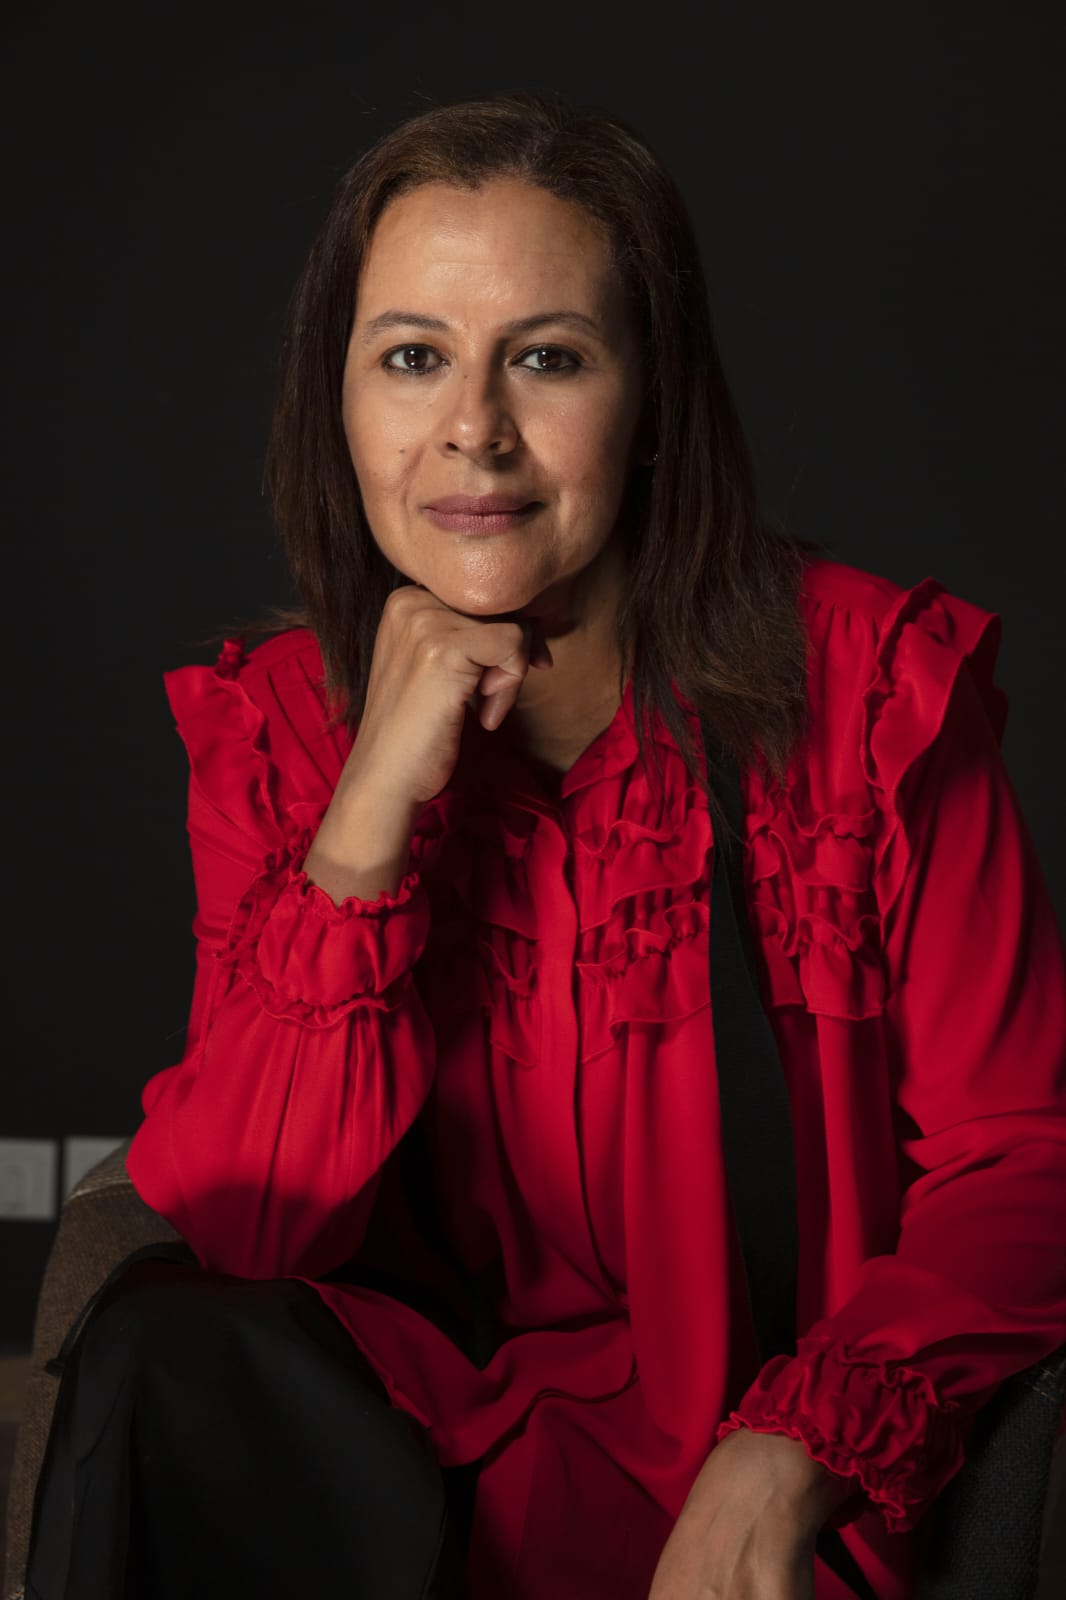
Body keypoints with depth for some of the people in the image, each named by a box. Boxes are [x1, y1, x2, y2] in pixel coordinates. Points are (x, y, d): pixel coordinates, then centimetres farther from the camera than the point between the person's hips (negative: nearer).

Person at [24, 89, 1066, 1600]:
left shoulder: (869, 679, -7)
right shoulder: (273, 721, 1)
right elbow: (233, 1226, -7)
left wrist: (791, 1453, -22)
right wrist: (372, 812, -18)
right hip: (452, 1436, 2)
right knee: (168, 1358, -25)